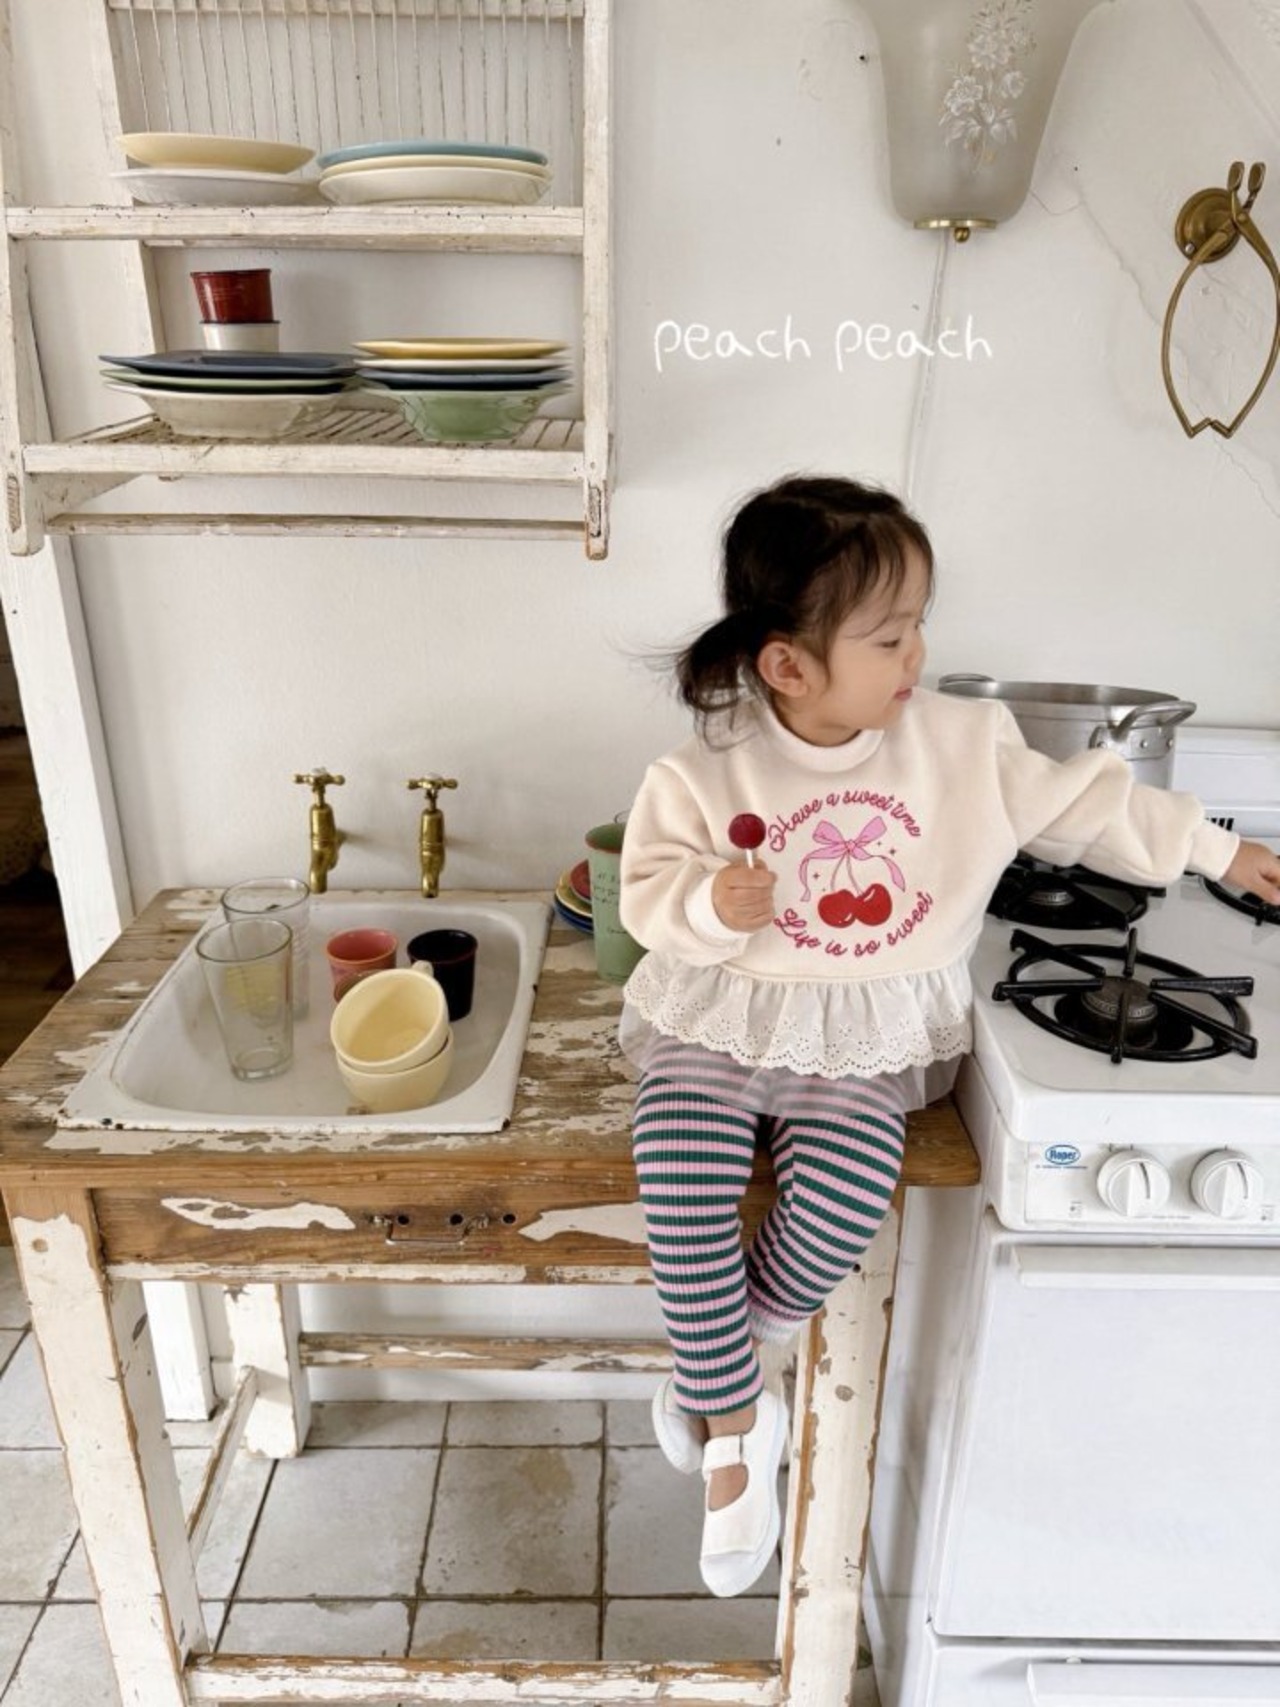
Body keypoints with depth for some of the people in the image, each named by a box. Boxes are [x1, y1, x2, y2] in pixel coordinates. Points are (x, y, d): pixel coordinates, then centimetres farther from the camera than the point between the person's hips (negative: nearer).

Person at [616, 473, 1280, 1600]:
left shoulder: (962, 745, -3)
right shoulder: (708, 774, -9)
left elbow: (1078, 804, 9)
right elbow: (651, 891, -5)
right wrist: (711, 901, -28)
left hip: (864, 1044, 1)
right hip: (719, 1025, 0)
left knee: (843, 1200, -23)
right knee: (682, 1194, -21)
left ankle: (712, 1382, 8)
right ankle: (734, 1430, 6)